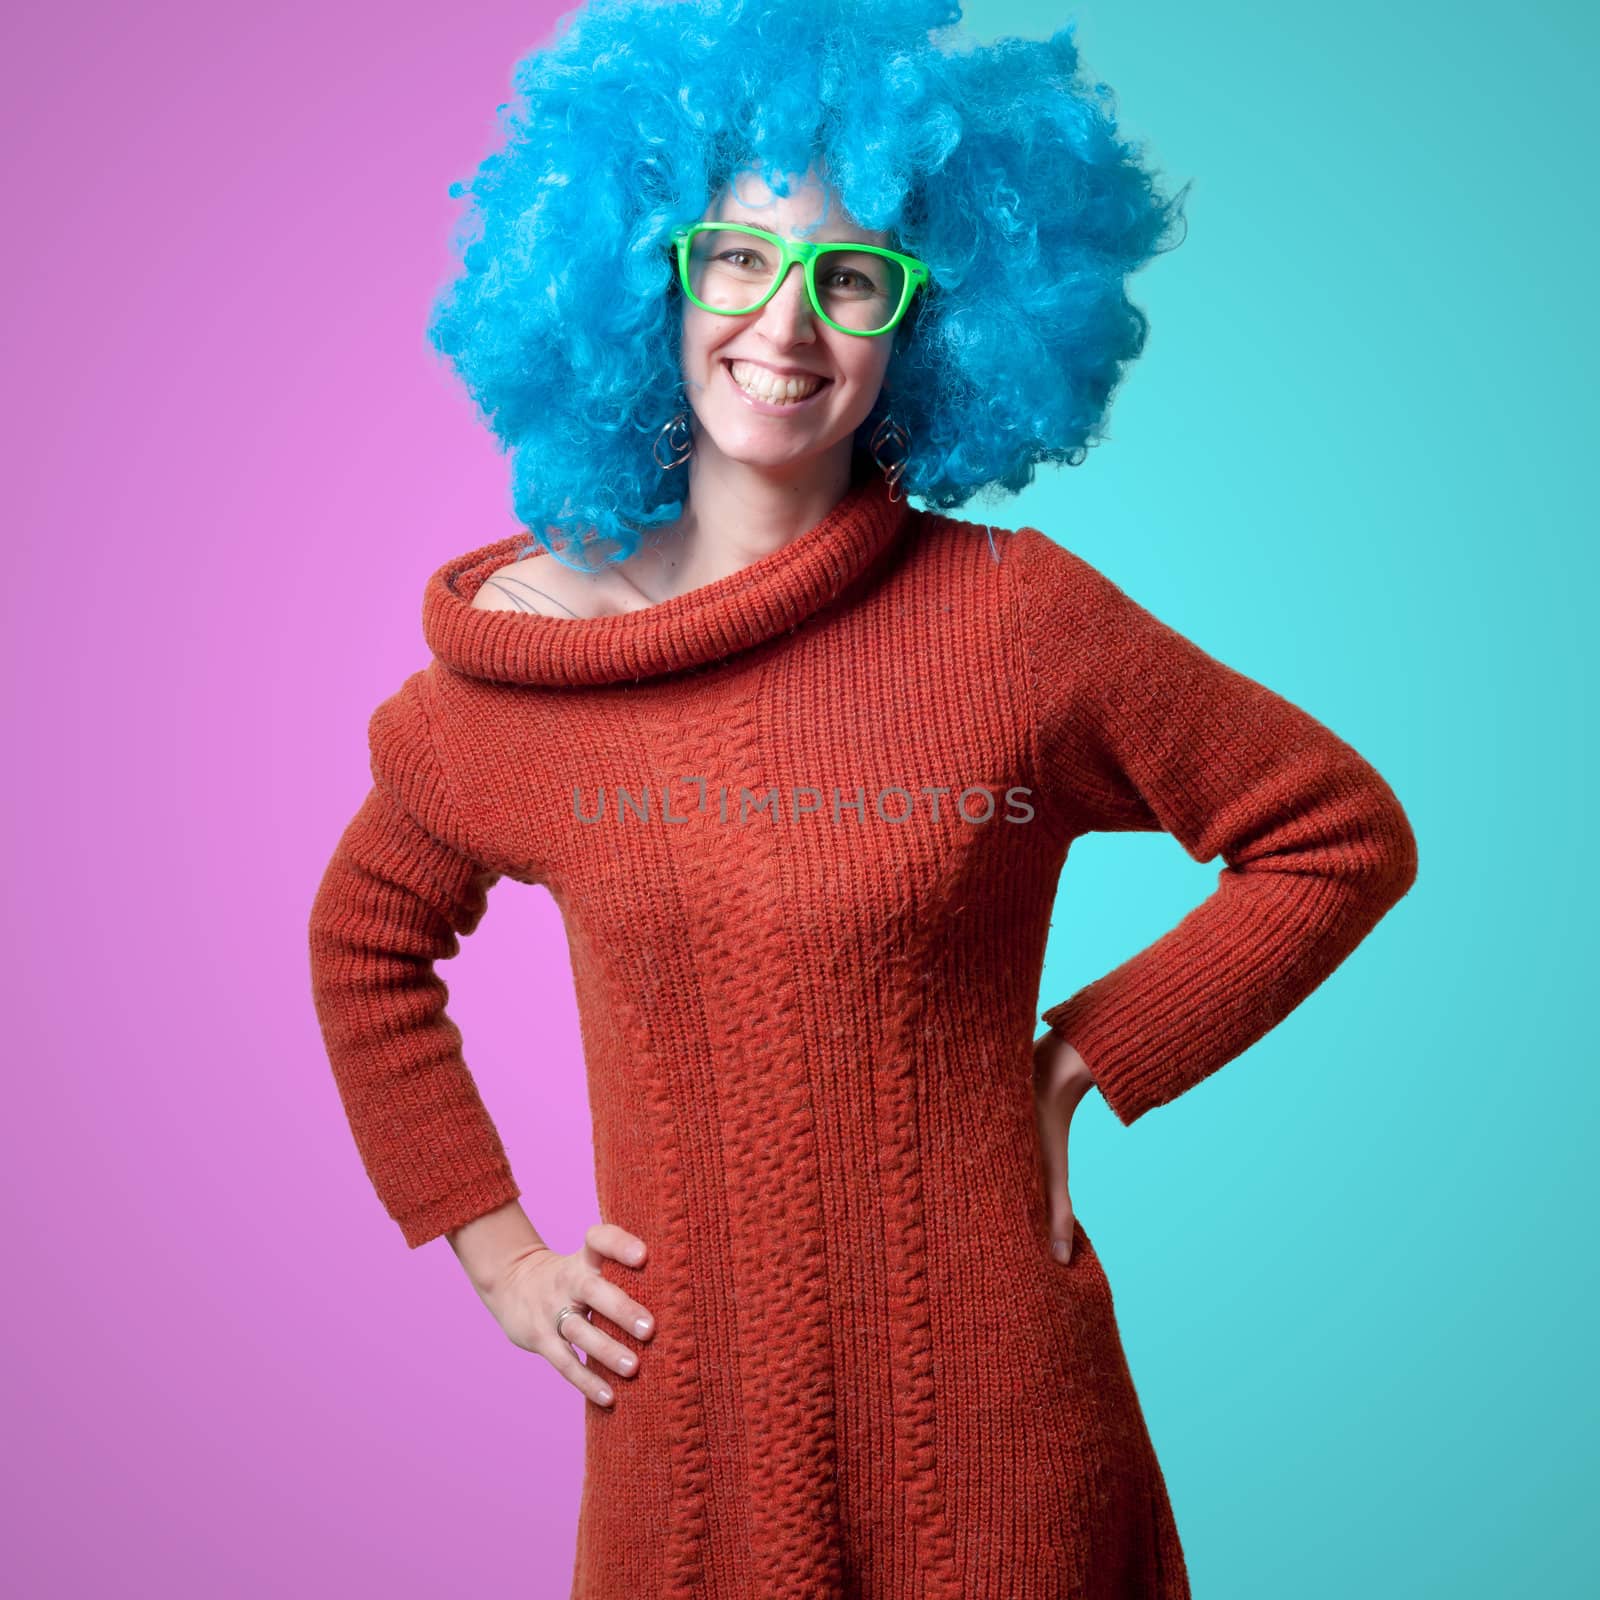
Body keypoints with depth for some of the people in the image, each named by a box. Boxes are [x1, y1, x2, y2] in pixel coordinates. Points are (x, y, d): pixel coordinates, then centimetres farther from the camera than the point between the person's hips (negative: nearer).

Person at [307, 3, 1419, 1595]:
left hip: (986, 1418, -1)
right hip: (680, 1418, 2)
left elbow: (1344, 836, 0)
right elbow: (366, 940, 12)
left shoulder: (1019, 616, -12)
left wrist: (1086, 1055, -6)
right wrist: (488, 1245, 7)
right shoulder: (521, 638, -5)